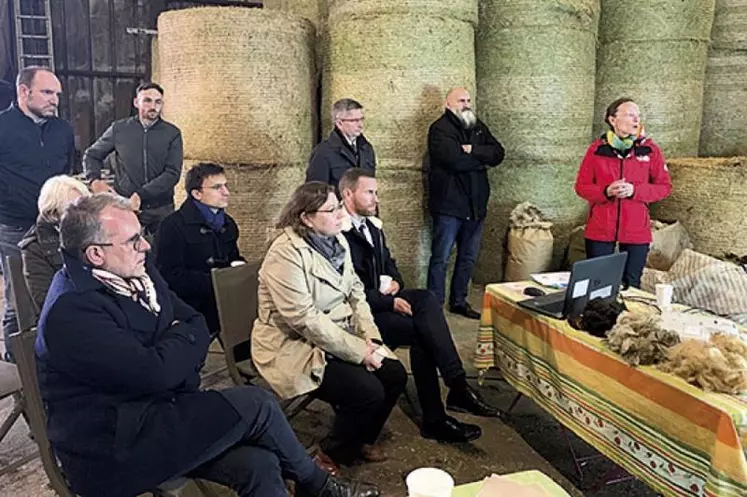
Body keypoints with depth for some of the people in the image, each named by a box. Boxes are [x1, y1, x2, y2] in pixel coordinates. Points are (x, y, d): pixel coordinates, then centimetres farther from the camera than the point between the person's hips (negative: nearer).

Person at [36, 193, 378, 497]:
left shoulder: (137, 274, 6)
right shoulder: (70, 311, -22)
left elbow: (198, 325, 10)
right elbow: (155, 372, -27)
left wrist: (175, 348, -11)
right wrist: (184, 340, -6)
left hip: (158, 409, 8)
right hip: (112, 449, -8)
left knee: (258, 463, -15)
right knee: (256, 404, -16)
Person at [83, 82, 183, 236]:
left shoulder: (172, 133, -1)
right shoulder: (119, 129, 3)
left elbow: (172, 173, -9)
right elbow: (92, 155, 15)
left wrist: (140, 195, -18)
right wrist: (95, 180, -5)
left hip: (161, 208, 0)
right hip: (124, 206, 1)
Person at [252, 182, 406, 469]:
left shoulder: (336, 241, 4)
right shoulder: (286, 254, -22)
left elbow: (355, 292, 6)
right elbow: (305, 319, -26)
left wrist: (370, 338, -9)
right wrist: (359, 351, -23)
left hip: (338, 338, 8)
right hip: (294, 346, -8)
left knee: (394, 374, -4)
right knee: (368, 391, -21)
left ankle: (361, 439, 21)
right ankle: (335, 453, 8)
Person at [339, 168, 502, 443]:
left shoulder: (373, 225, 14)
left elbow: (389, 263, 23)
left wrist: (395, 281, -1)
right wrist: (389, 302, -22)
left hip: (381, 300, 7)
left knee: (426, 299, -21)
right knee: (421, 331, -24)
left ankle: (457, 388, -24)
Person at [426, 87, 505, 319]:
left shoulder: (478, 126, 13)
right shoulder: (440, 128, -9)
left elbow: (498, 153, 1)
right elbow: (454, 160, -23)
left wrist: (473, 150, -16)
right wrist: (482, 159, -7)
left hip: (475, 204, 7)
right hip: (449, 204, -7)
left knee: (468, 258, 16)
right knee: (440, 258, 0)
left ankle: (459, 301, 30)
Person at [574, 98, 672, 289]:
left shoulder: (650, 149, 0)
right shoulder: (597, 149, -1)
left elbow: (665, 186, 2)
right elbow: (581, 186, 2)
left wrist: (634, 190, -15)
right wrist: (606, 191, -18)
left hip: (636, 232, 1)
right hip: (599, 230, 0)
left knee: (631, 285, 9)